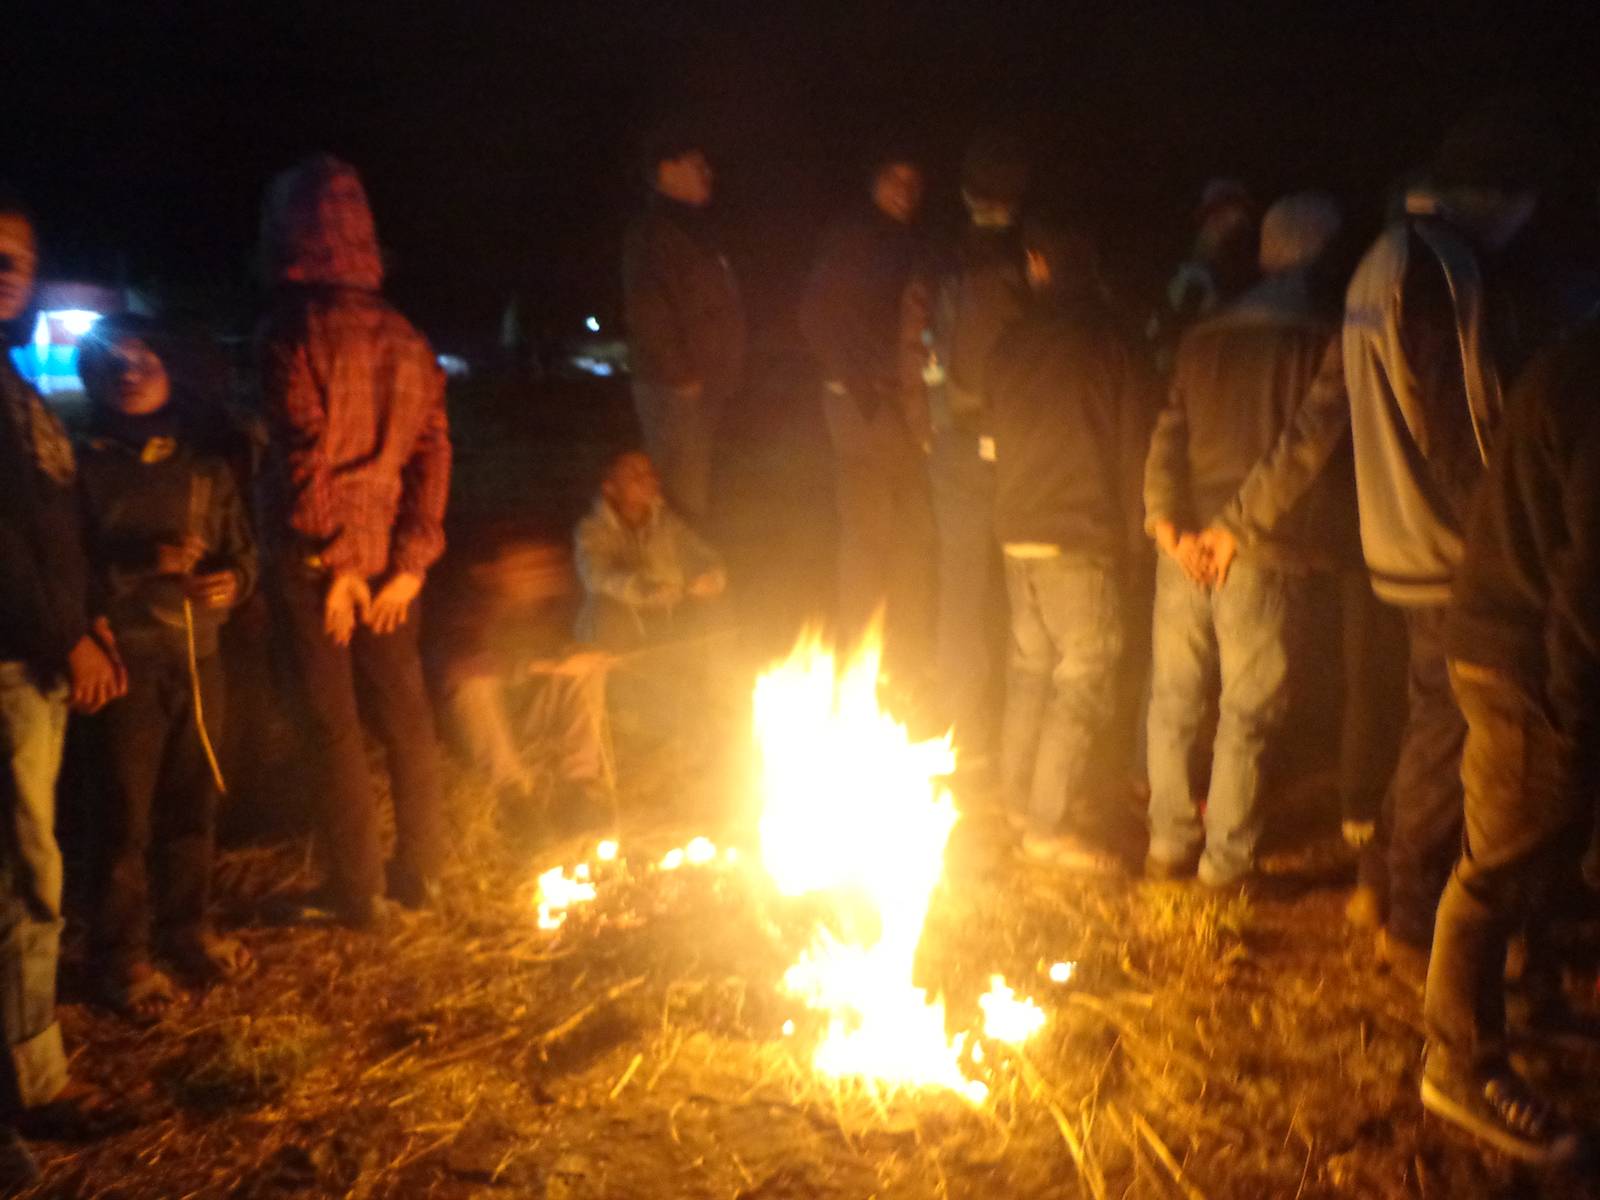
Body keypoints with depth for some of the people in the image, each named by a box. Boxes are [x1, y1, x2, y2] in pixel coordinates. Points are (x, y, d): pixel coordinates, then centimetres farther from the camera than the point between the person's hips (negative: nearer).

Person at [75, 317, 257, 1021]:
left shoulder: (201, 462, 10)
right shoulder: (82, 465, -3)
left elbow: (241, 547, 15)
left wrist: (234, 580, -7)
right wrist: (143, 560, -20)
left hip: (199, 653, 4)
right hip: (125, 659, -4)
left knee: (194, 801, 12)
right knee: (128, 813, 1)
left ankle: (186, 928, 30)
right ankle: (120, 957, 14)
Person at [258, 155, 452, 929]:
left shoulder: (294, 328, -12)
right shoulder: (404, 337, 6)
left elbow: (307, 454, -18)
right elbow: (432, 451, 2)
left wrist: (334, 564, -13)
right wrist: (411, 562, 0)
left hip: (320, 555, -5)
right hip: (390, 551, 6)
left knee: (335, 722, 4)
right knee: (403, 706, 15)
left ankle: (358, 890, 14)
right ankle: (419, 871, 26)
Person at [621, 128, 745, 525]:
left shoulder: (693, 229, 20)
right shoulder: (652, 231, -10)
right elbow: (647, 313, -18)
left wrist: (721, 376, 16)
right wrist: (681, 376, -19)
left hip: (703, 386, 10)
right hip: (676, 388, -10)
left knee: (693, 496, 15)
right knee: (684, 498, -9)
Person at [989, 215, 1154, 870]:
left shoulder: (1009, 345, 6)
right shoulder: (1104, 343, -10)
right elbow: (1133, 446, -6)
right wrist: (1134, 533, 5)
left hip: (1017, 529, 6)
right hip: (1082, 537, -6)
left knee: (1030, 666, 18)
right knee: (1085, 680, -1)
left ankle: (1021, 793, 29)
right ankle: (1050, 823, -1)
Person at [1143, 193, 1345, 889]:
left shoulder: (1202, 339, 11)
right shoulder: (1319, 341, -4)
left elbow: (1168, 434, 3)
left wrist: (1168, 524, -4)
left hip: (1184, 543, 5)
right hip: (1263, 551, -4)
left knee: (1174, 699, 13)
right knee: (1248, 710, 5)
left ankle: (1169, 843, 19)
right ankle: (1226, 857, 10)